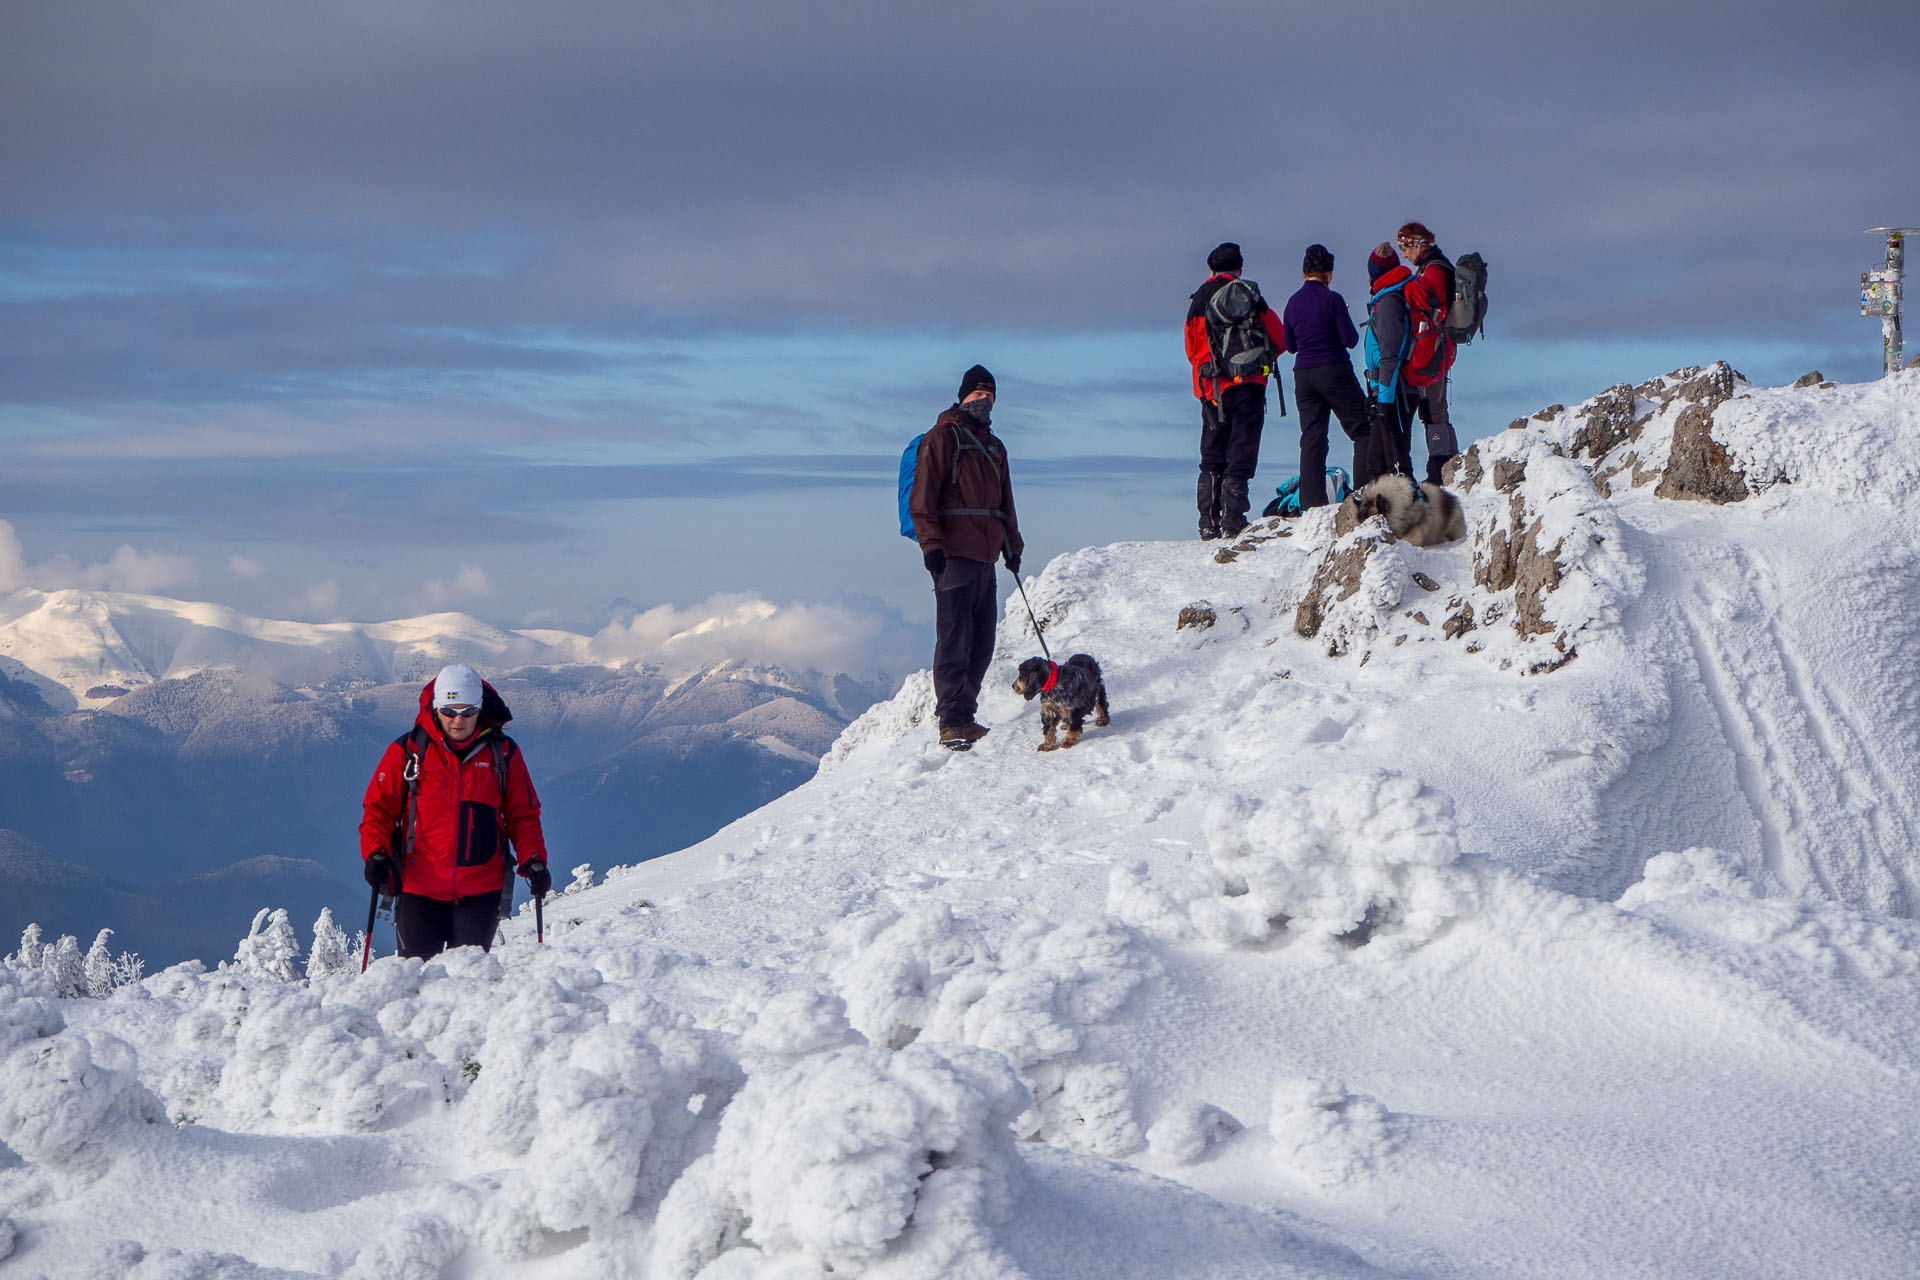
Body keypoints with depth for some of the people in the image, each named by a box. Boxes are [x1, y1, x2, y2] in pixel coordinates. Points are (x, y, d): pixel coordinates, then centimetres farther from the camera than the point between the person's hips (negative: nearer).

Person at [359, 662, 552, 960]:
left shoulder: (502, 753, 4)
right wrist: (375, 854, -11)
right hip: (419, 887, 0)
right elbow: (378, 807, 5)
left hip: (480, 889, 0)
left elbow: (523, 815, 10)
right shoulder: (408, 750, 1)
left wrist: (533, 860, -5)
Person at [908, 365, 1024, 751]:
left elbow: (1005, 503, 32)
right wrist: (930, 543, -17)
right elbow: (922, 495, -9)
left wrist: (1012, 546, 26)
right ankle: (951, 722, -9)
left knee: (982, 639, 6)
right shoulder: (943, 437, -1)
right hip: (953, 552, -8)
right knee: (955, 637, -10)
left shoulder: (993, 447, 23)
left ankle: (963, 715, 13)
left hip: (985, 555, 8)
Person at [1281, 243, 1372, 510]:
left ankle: (1312, 502, 0)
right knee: (1362, 430, 4)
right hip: (1335, 371, -5)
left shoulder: (1293, 303, 7)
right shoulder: (1332, 299, -9)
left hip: (1303, 375, 5)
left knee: (1312, 437, 7)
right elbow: (1350, 339, -10)